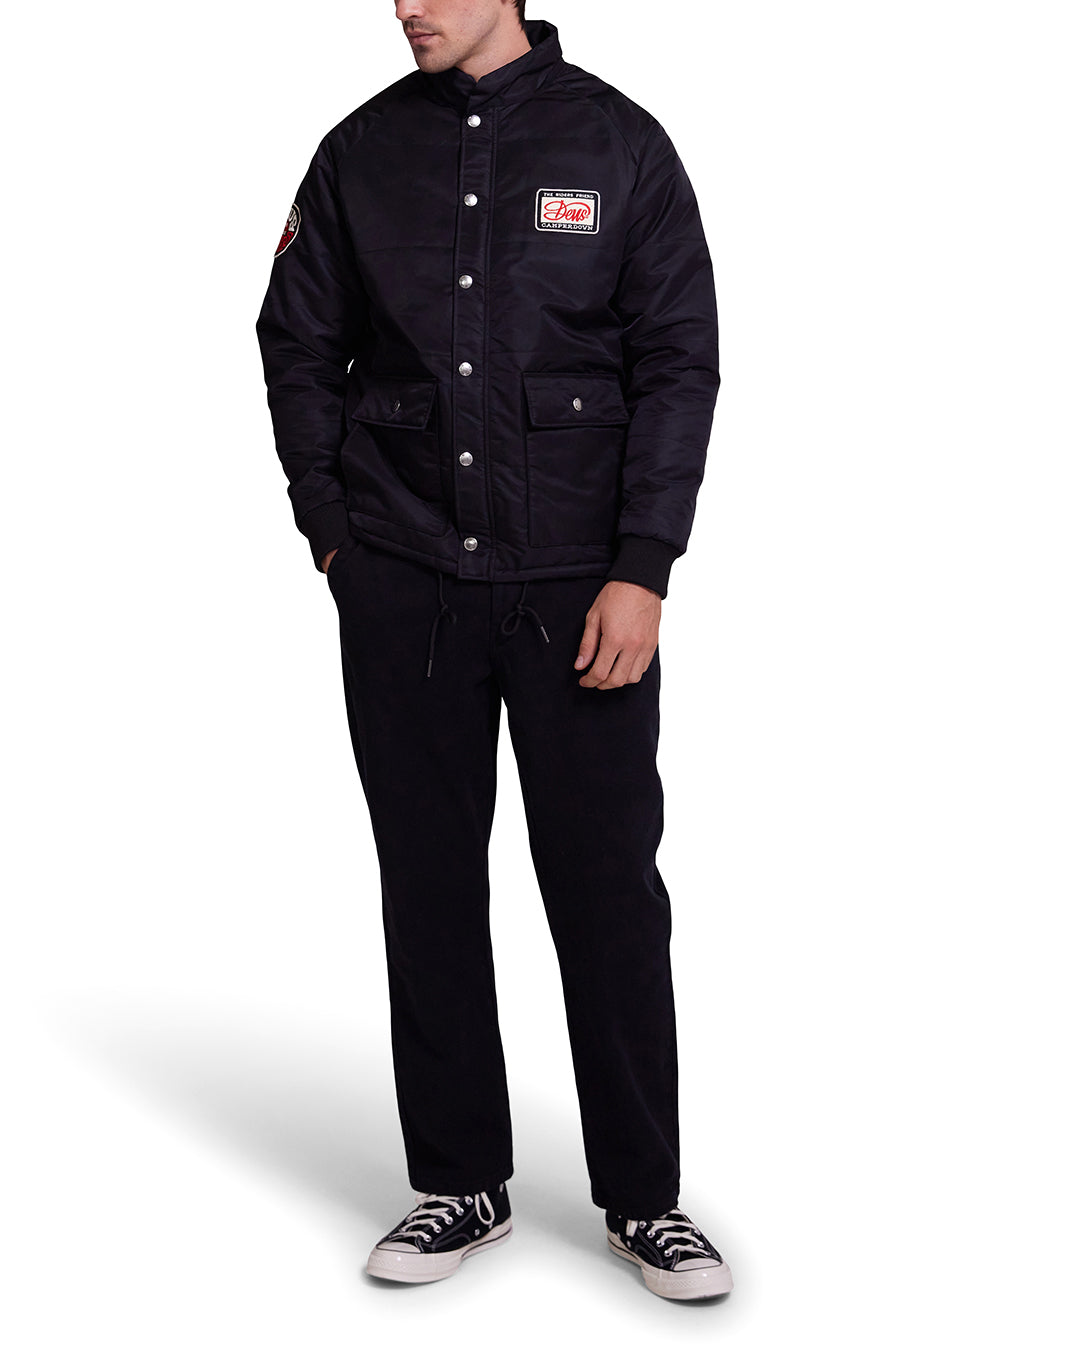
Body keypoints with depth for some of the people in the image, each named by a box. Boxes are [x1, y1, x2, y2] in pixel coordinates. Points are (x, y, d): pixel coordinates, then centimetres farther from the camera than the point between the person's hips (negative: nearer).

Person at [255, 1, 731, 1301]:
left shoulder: (618, 142, 1)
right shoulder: (361, 151, 8)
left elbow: (678, 363, -2)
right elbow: (296, 343, 15)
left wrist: (641, 571, -9)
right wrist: (331, 527, 6)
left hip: (578, 583, -2)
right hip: (400, 585, 2)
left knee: (609, 888, 2)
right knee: (429, 888, 8)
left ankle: (644, 1195, 18)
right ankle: (460, 1186, 22)